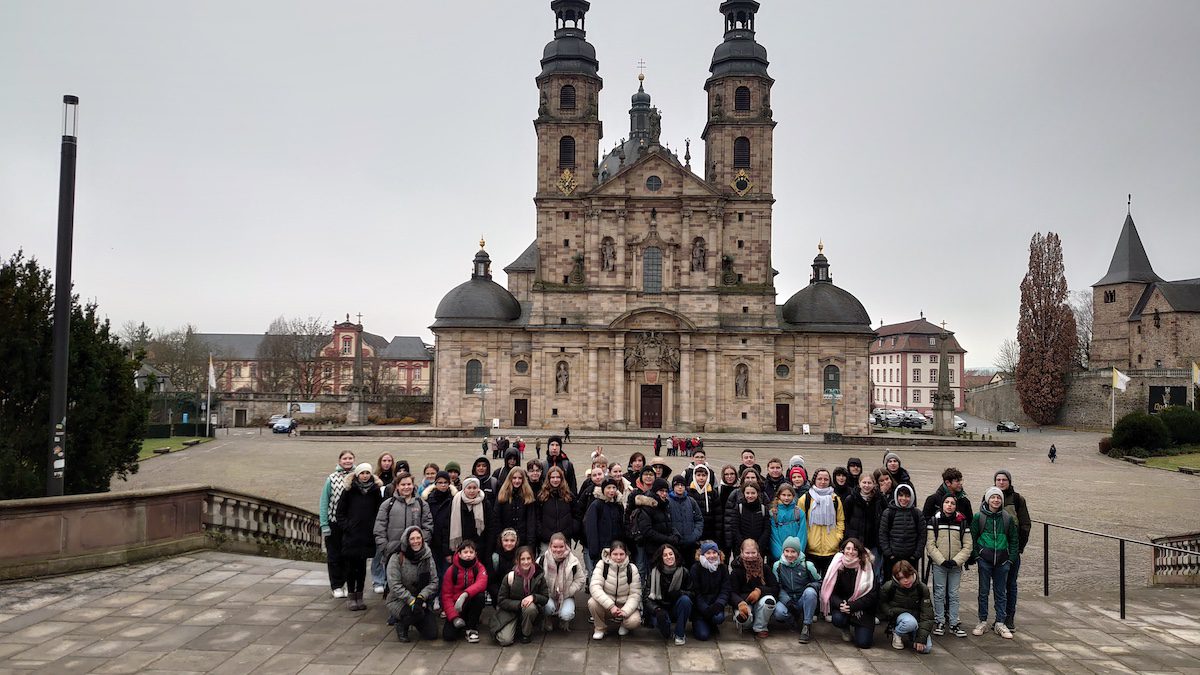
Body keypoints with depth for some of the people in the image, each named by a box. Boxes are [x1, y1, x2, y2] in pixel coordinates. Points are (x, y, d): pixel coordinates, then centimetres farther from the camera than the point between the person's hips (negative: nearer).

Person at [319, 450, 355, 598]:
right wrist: (324, 525, -8)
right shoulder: (331, 478, -4)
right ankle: (336, 586, 15)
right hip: (334, 523, -1)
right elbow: (324, 502, -3)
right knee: (334, 555, 6)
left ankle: (348, 584, 17)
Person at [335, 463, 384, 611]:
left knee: (362, 567, 8)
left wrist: (374, 527, -3)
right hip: (351, 536, -1)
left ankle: (359, 596, 17)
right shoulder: (349, 490, 0)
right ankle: (352, 597, 11)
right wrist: (346, 526, -6)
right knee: (351, 566, 2)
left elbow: (379, 511, 7)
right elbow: (340, 512, 4)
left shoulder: (375, 490, 3)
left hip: (367, 536, 1)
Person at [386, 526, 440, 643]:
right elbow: (395, 586, -15)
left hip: (421, 601, 4)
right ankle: (401, 624, 0)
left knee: (432, 634, -9)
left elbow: (434, 582, -3)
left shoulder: (427, 557, 1)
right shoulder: (397, 559, -10)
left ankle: (416, 623, 25)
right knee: (417, 613, -35)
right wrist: (411, 600, -25)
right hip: (398, 601, -4)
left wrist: (421, 597, -20)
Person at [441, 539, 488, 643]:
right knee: (448, 635, -22)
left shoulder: (479, 567, -6)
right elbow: (446, 595, -6)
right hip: (456, 607, 0)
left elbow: (481, 583, -27)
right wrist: (453, 617, -19)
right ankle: (462, 624, 15)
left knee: (479, 595, -33)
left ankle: (471, 628, -13)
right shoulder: (451, 570, -6)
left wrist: (465, 594, -46)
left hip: (471, 603, 0)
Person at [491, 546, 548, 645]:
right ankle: (516, 628, 14)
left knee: (530, 607, -36)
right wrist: (519, 604, -22)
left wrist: (533, 597, -24)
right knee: (505, 640, -22)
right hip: (510, 611, -1)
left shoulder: (539, 576, -9)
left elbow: (545, 598, -2)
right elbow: (501, 601, -9)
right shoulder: (510, 577, -14)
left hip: (531, 609, 1)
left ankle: (527, 634, -6)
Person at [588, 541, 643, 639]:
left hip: (625, 605, 0)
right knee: (592, 602, -32)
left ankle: (623, 625, 9)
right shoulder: (602, 565, -13)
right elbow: (595, 587, -24)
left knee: (635, 621, -30)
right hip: (605, 605, 0)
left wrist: (625, 611, -26)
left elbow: (635, 594, -9)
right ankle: (600, 628, -3)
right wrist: (611, 606, -35)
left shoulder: (632, 568, -9)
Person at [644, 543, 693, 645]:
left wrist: (680, 593, -24)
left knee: (685, 599, -30)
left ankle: (680, 635, -14)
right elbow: (647, 597, -9)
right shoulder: (654, 573, -6)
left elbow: (691, 593, -2)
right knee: (659, 621, -35)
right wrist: (657, 610, -29)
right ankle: (667, 633, 4)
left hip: (676, 609, 2)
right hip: (660, 608, -2)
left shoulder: (683, 571, -4)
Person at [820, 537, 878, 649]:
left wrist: (852, 606, -23)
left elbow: (872, 595, -13)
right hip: (841, 603, 1)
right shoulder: (837, 565, -7)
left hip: (863, 608, -1)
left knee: (863, 643, -15)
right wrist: (840, 604, -27)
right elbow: (830, 591, -7)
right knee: (838, 619, -31)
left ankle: (857, 627, 22)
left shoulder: (867, 566, -11)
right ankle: (846, 629, 9)